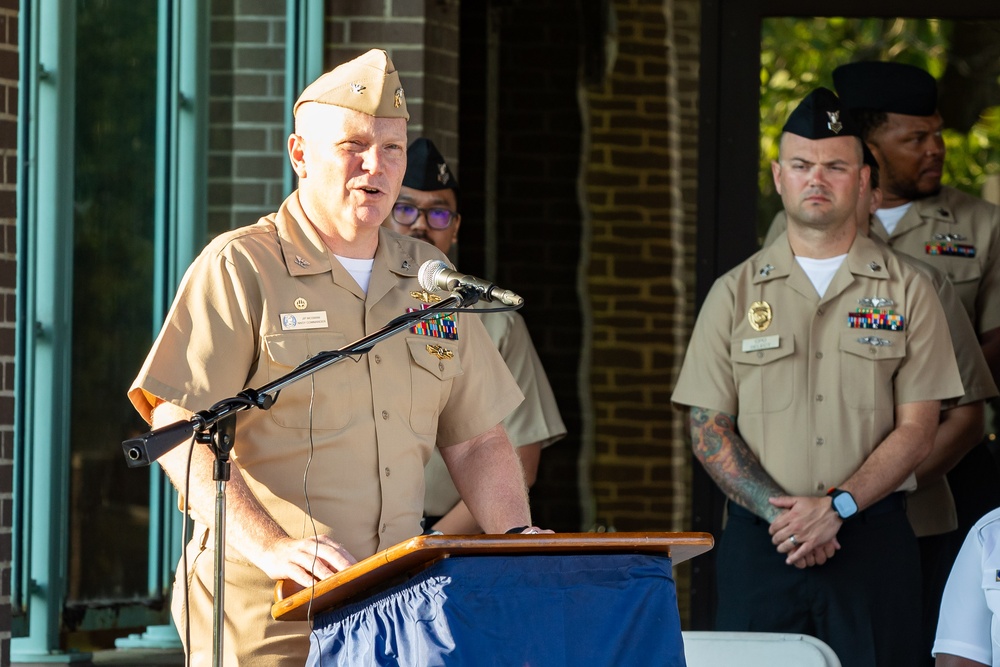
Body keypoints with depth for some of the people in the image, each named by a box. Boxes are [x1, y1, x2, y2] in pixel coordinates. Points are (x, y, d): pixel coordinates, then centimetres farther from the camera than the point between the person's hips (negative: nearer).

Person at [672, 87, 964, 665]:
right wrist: (778, 511, -10)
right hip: (758, 539, 1)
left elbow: (917, 431, 1)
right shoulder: (735, 294, 10)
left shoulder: (907, 292, 7)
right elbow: (708, 428, 5)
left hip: (874, 540, -1)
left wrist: (838, 507, -12)